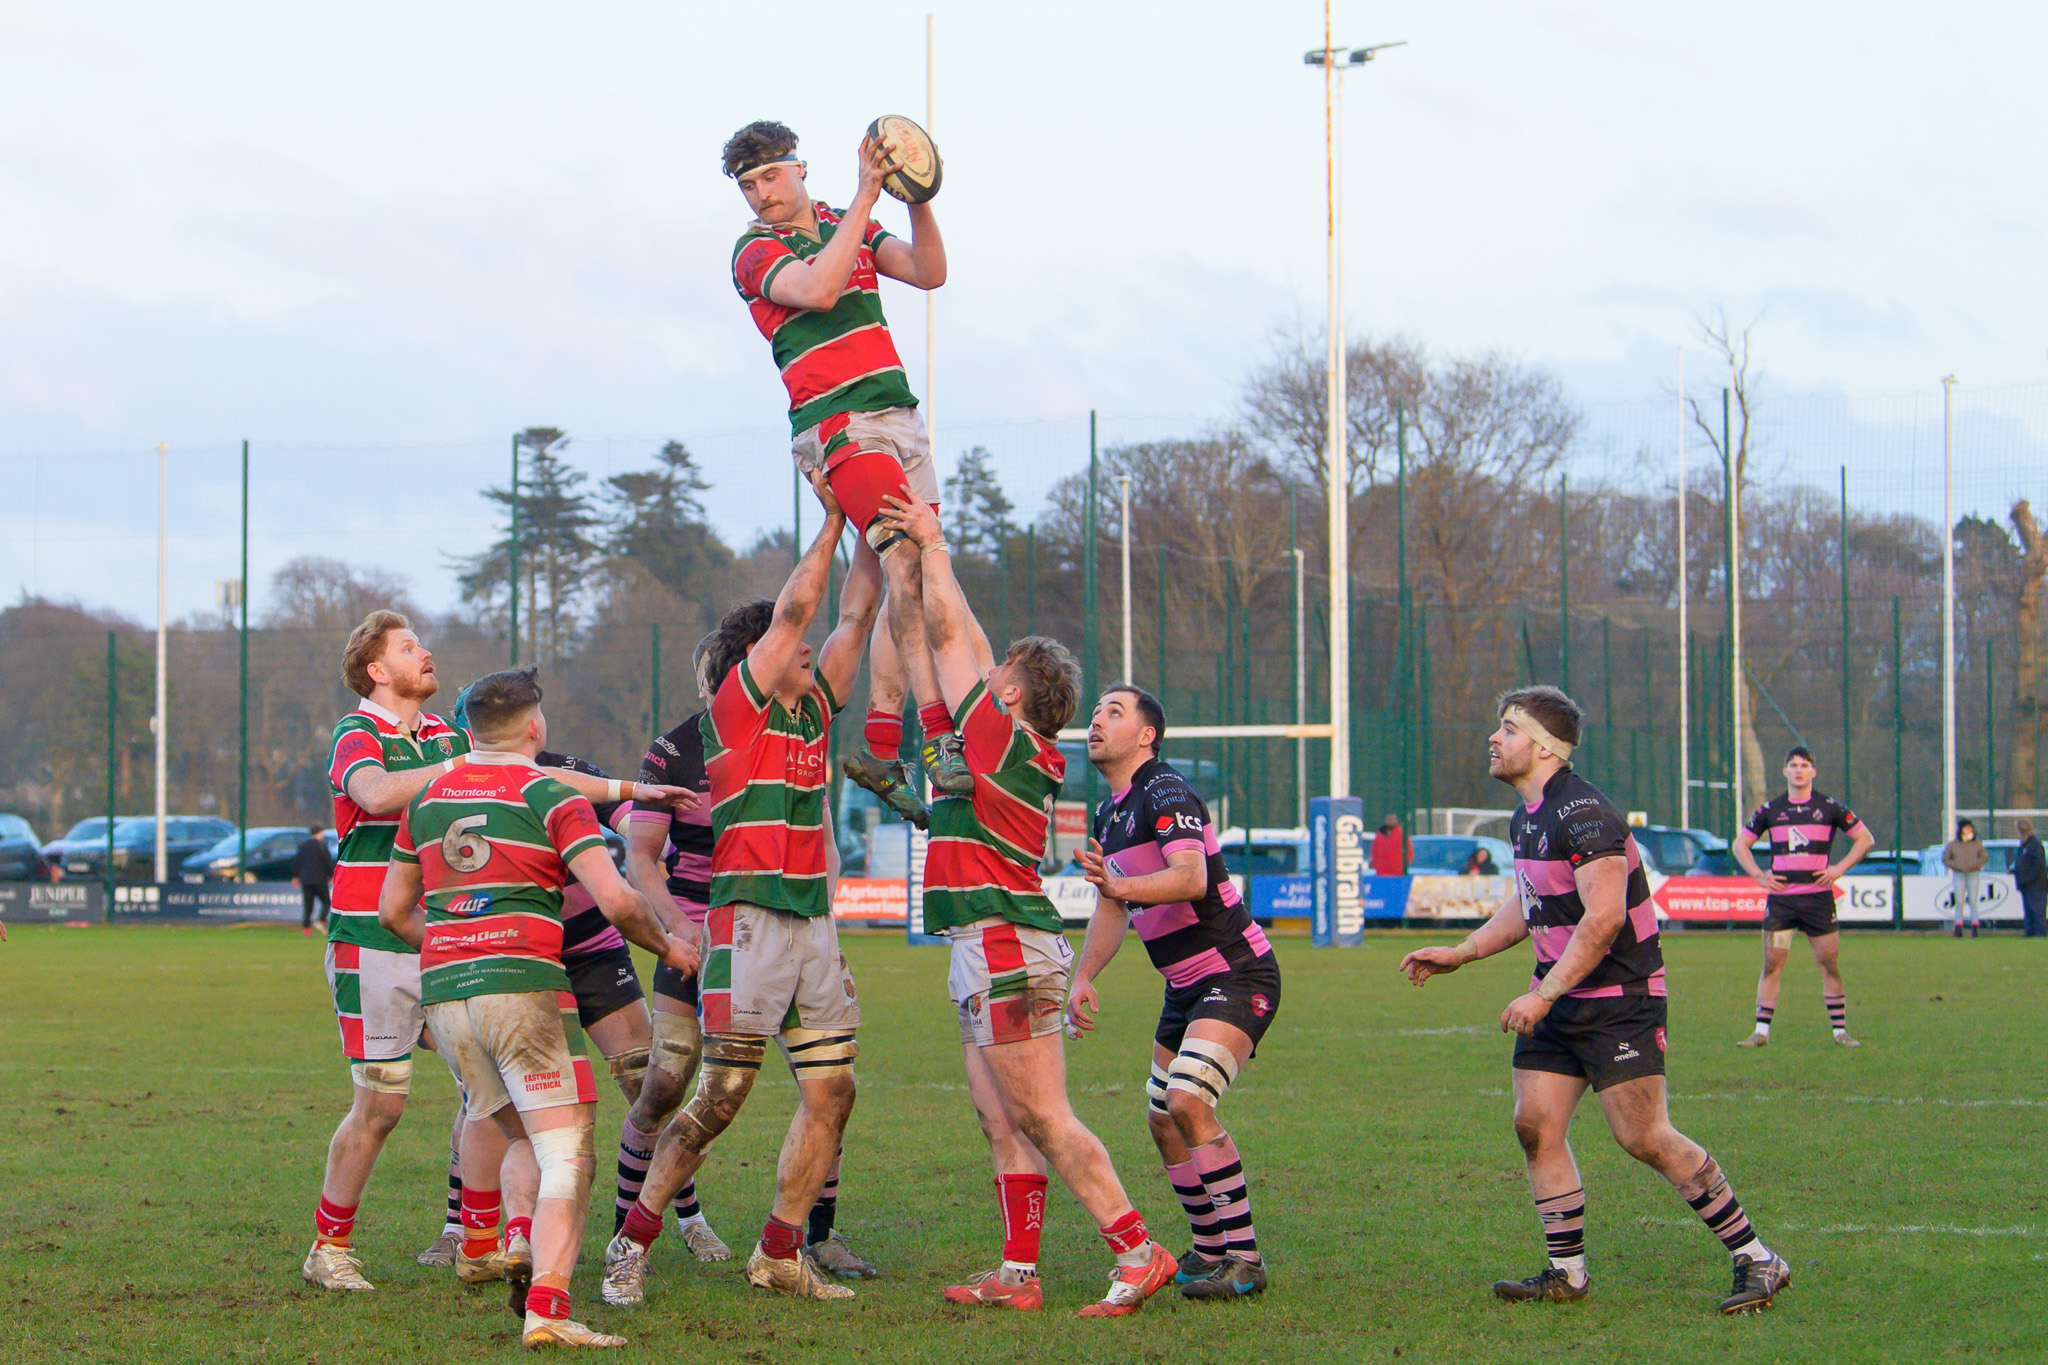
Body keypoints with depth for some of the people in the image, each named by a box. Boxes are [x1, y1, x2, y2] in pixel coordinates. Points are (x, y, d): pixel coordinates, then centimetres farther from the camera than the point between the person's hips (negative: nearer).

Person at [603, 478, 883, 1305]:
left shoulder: (812, 709, 16)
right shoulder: (736, 707, -2)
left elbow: (856, 615, 19)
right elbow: (794, 611, -7)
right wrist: (834, 517, -1)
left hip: (814, 921, 7)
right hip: (751, 922, -7)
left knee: (831, 1092, 2)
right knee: (720, 1098, -7)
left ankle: (779, 1254, 9)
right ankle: (633, 1243, 3)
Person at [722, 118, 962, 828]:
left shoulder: (847, 228, 17)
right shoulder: (755, 250, -1)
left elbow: (928, 272, 7)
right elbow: (818, 290, -21)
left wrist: (918, 202, -8)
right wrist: (865, 198, -21)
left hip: (899, 416, 7)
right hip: (839, 427, -7)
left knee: (905, 583, 5)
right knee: (909, 565, -20)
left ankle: (881, 747, 10)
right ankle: (941, 735, -25)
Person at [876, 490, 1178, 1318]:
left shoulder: (1003, 739, -10)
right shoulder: (1029, 753, 13)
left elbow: (950, 636, -4)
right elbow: (968, 643, 22)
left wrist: (932, 544, 7)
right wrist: (929, 549, 25)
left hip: (1006, 948, -10)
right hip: (992, 954, 10)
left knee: (1043, 1122, -9)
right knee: (1004, 1127, 9)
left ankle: (1139, 1253, -11)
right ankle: (1018, 1274, 9)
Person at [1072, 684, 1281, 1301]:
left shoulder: (1165, 793, -17)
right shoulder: (1109, 814, 13)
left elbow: (1191, 877, -34)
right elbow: (1113, 909, 24)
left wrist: (1120, 885, -48)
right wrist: (1083, 978, 12)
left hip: (1238, 976, -10)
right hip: (1186, 987, 10)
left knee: (1188, 1101, -23)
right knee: (1162, 1120, 9)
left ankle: (1245, 1260, -17)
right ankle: (1210, 1250, 24)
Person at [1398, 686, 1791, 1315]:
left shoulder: (1582, 813, -20)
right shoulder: (1527, 816, 12)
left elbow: (1604, 917, -26)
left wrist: (1544, 995, -25)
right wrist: (1458, 954, 22)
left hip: (1618, 998, -9)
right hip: (1561, 999, 10)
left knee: (1644, 1138, -11)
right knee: (1535, 1124, 2)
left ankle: (1755, 1258, -2)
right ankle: (1567, 1274, 11)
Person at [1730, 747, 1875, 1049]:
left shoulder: (1830, 807, 3)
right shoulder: (1770, 809, 7)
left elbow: (1865, 838, 9)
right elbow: (1741, 844, 16)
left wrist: (1840, 869, -1)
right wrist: (1759, 876, 3)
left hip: (1818, 896, -1)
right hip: (1780, 897, 1)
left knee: (1829, 964, 0)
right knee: (1771, 965, -2)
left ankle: (1840, 1030, 8)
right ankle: (1761, 1032, 1)